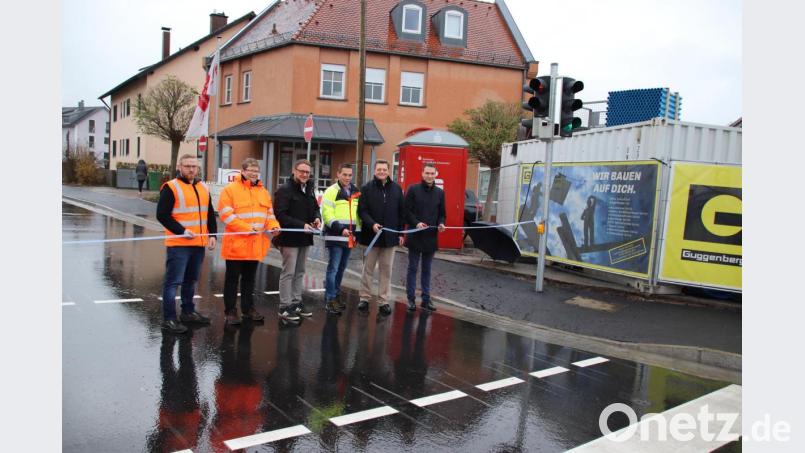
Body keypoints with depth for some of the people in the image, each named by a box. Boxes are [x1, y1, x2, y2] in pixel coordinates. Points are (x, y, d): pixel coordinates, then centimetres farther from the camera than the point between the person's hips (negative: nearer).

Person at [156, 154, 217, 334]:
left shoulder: (203, 188, 14)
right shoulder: (171, 187, -6)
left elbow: (210, 214, 19)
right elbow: (162, 215, -12)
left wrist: (212, 235, 7)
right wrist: (181, 231, -19)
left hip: (199, 244, 7)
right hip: (178, 244, -7)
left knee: (191, 280, 18)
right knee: (173, 281, -5)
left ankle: (188, 312, 31)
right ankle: (169, 319, 1)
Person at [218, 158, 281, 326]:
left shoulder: (263, 192, 12)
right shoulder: (230, 189, -7)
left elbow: (269, 213, 15)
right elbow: (226, 214, -15)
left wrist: (274, 226, -7)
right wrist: (247, 228, -22)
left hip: (255, 244, 6)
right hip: (236, 243, -5)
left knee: (249, 278, 16)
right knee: (232, 278, 4)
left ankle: (248, 308, 26)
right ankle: (230, 311, 12)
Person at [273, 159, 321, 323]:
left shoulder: (309, 189, 13)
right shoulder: (284, 190, -12)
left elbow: (315, 208, 23)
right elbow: (281, 215, -19)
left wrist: (317, 218, 0)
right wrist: (302, 225, -24)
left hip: (304, 238, 8)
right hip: (289, 238, -8)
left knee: (299, 272, 14)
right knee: (288, 272, -3)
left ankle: (296, 302, 24)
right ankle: (285, 307, 4)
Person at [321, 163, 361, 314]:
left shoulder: (356, 192, 14)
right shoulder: (331, 191, -6)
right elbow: (327, 214, -14)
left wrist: (358, 232, 15)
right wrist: (340, 229, -23)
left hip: (349, 237, 6)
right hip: (335, 237, -6)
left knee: (341, 269, 13)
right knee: (333, 268, -6)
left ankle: (335, 295, 24)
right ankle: (330, 299, 0)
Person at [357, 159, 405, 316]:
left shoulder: (397, 189, 7)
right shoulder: (367, 188, -1)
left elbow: (401, 212, 8)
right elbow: (362, 211, -5)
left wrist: (400, 232, 4)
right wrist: (372, 224, -21)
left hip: (390, 237, 2)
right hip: (371, 235, -2)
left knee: (386, 269, 7)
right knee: (368, 269, 8)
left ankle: (383, 301, 15)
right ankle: (364, 298, 19)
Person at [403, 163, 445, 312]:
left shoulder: (440, 193, 11)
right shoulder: (413, 189, -1)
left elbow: (441, 213, 14)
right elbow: (406, 210, -5)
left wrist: (441, 224, -7)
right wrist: (416, 223, -20)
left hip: (431, 237, 3)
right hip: (415, 236, -3)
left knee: (427, 269, 10)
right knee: (413, 268, 3)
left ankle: (426, 299, 15)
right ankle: (411, 299, 10)